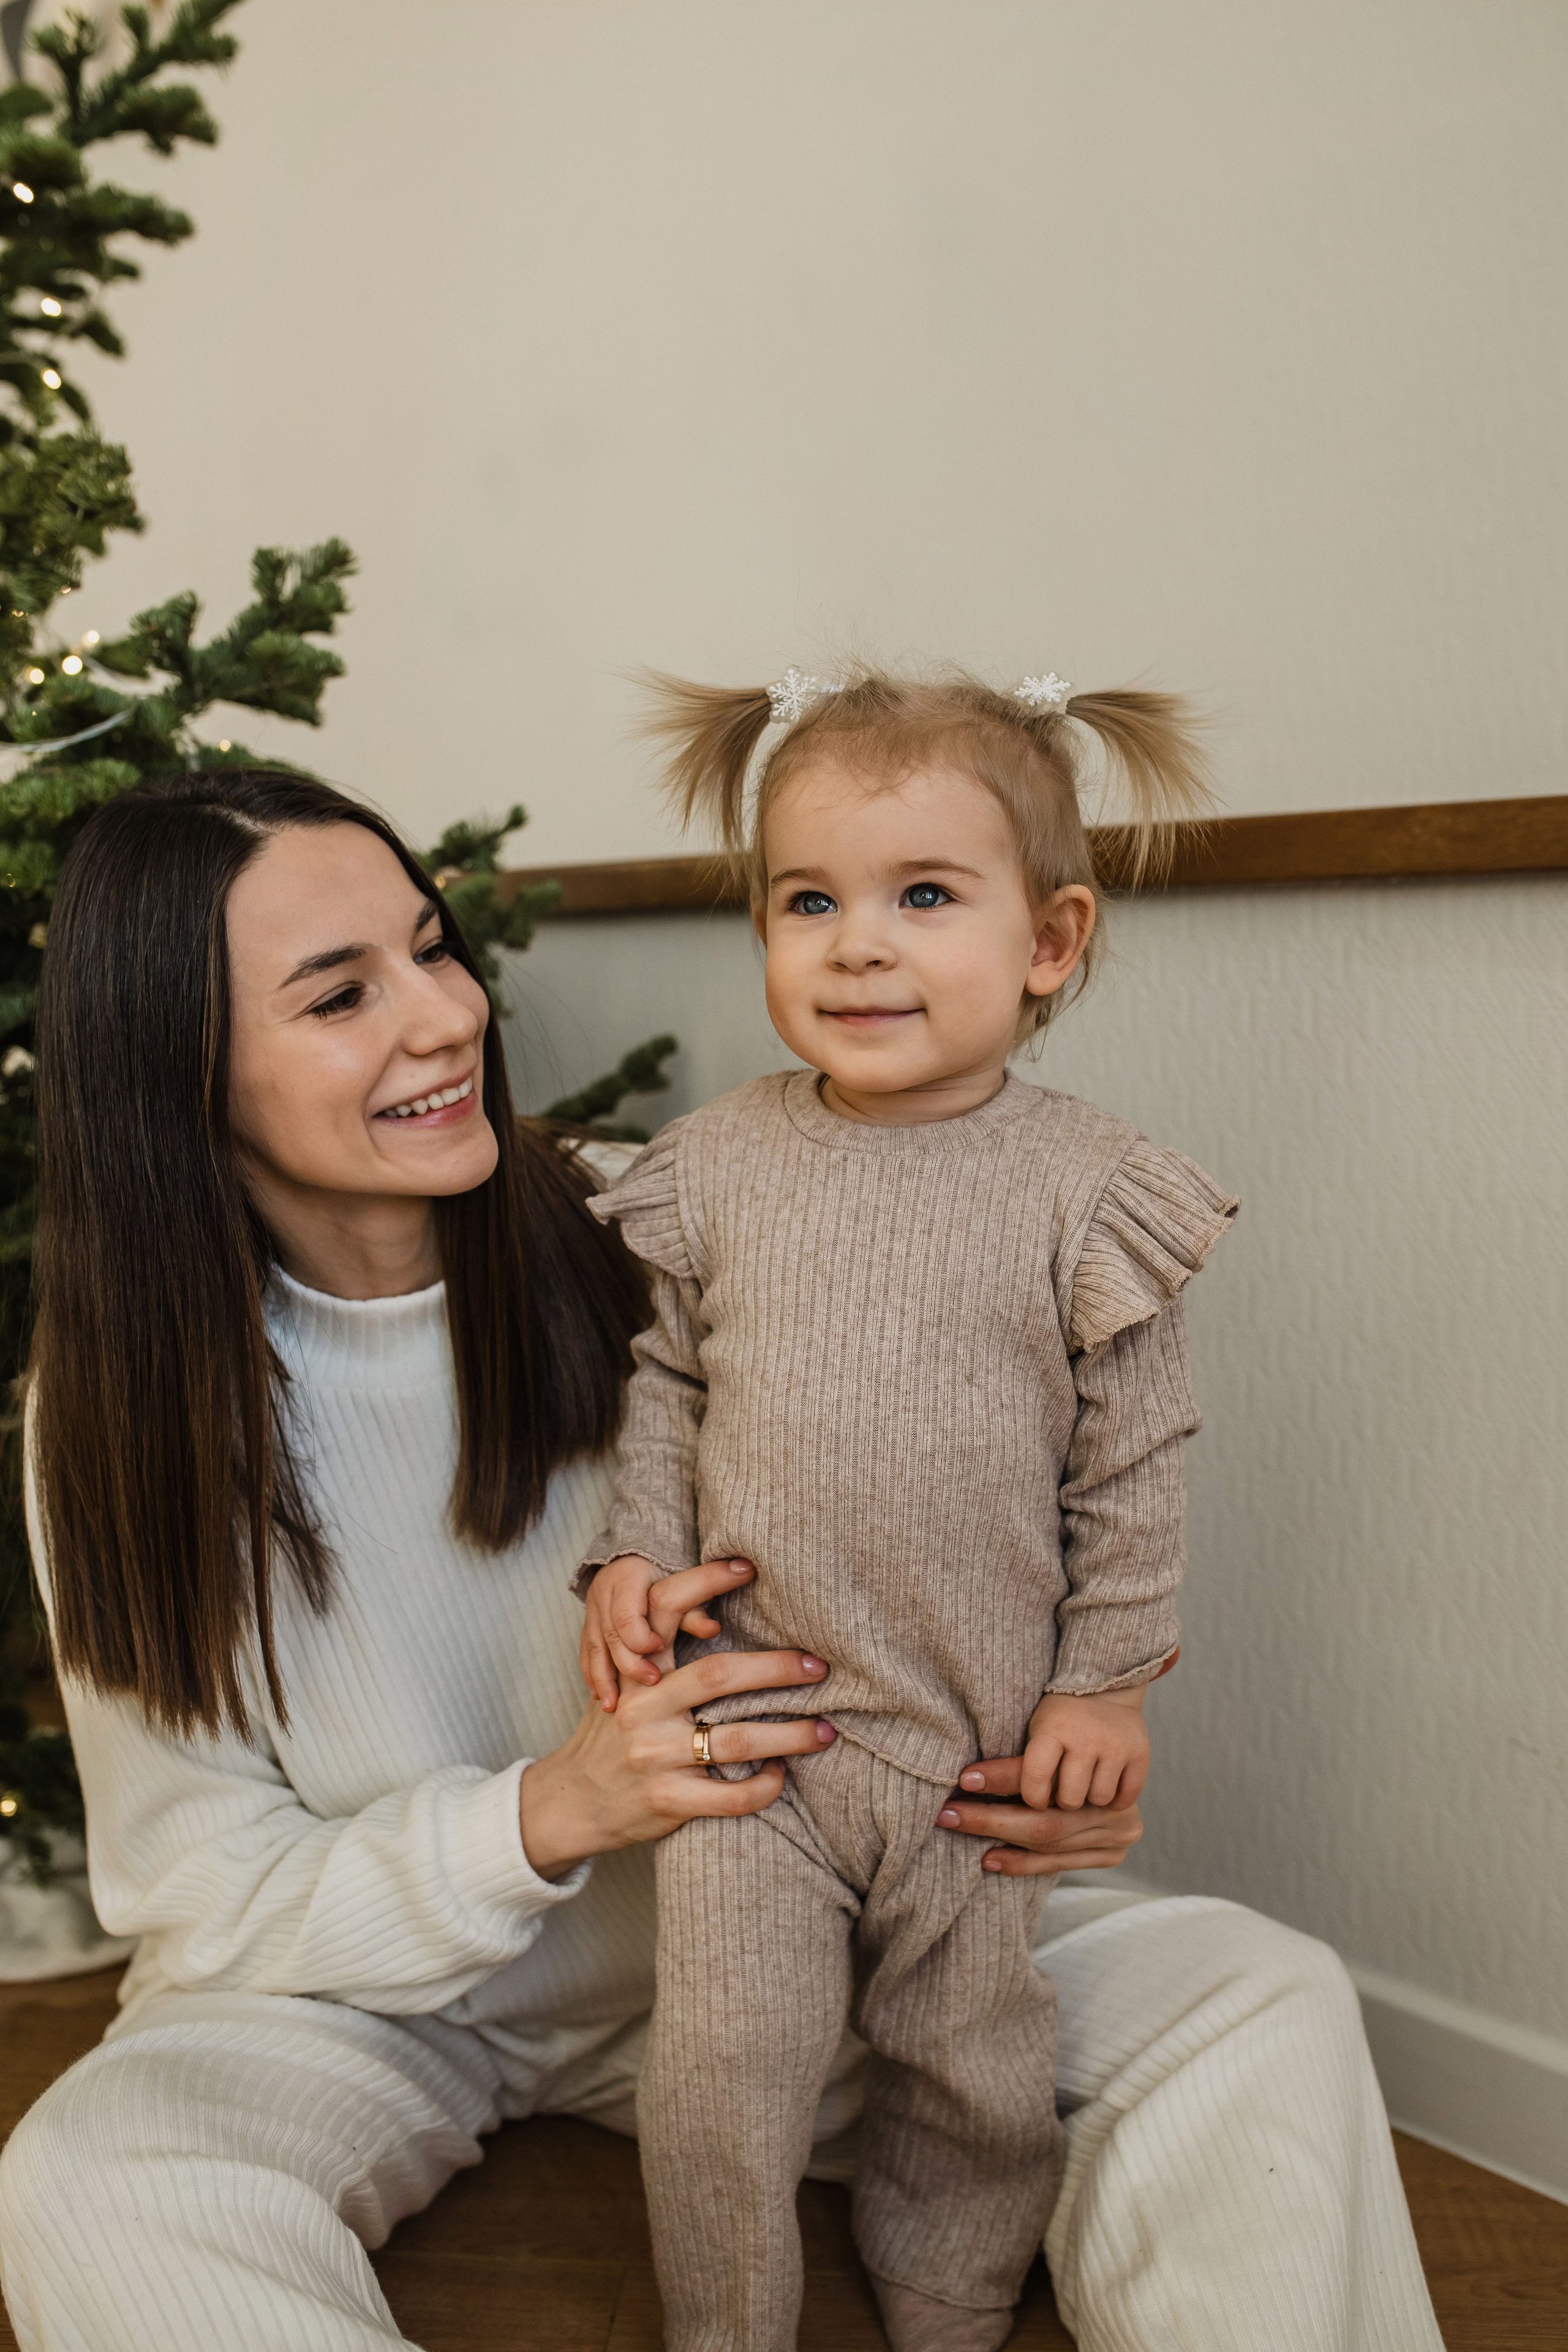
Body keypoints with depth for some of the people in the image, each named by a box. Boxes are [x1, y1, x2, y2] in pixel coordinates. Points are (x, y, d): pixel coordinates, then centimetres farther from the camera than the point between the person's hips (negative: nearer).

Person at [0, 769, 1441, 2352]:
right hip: (363, 1989, 0)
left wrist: (1031, 1750, -23)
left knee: (1270, 2014, -16)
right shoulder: (129, 1404, -12)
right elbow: (197, 1895, -11)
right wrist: (550, 1812, -28)